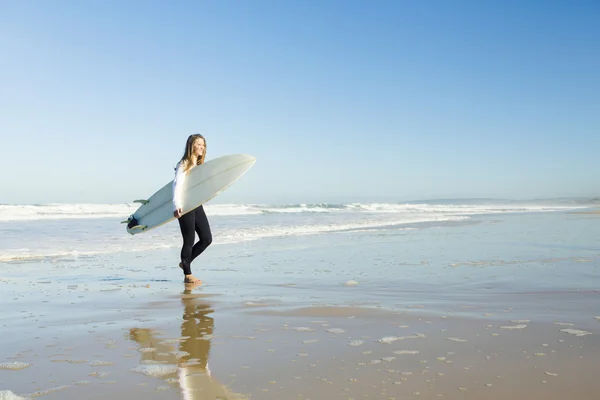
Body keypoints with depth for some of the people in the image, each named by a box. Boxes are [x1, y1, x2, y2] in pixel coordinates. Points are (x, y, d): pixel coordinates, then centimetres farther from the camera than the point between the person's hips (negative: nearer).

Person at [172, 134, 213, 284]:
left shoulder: (199, 164, 15)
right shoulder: (183, 165, -10)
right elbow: (177, 185, -20)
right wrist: (177, 206, -30)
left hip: (197, 205, 8)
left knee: (207, 239, 8)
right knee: (189, 241, -1)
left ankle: (185, 263, 26)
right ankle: (187, 275, 12)